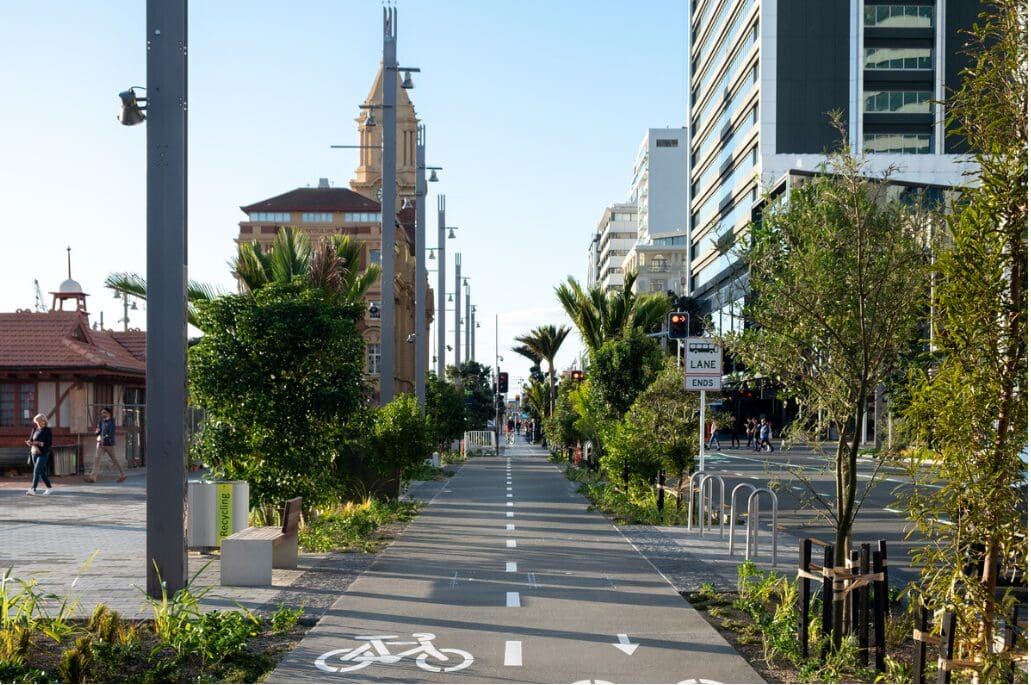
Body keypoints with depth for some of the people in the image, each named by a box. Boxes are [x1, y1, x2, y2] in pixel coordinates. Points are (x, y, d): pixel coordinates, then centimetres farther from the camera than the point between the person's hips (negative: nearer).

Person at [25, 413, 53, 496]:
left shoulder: (47, 430, -6)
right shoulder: (34, 430, 10)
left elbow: (49, 443, -11)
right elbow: (31, 440, 12)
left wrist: (39, 443, -23)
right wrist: (29, 442, -12)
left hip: (43, 453, -6)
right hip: (34, 453, 6)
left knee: (36, 470, -15)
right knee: (41, 471, 11)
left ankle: (33, 489, -19)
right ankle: (49, 487, 23)